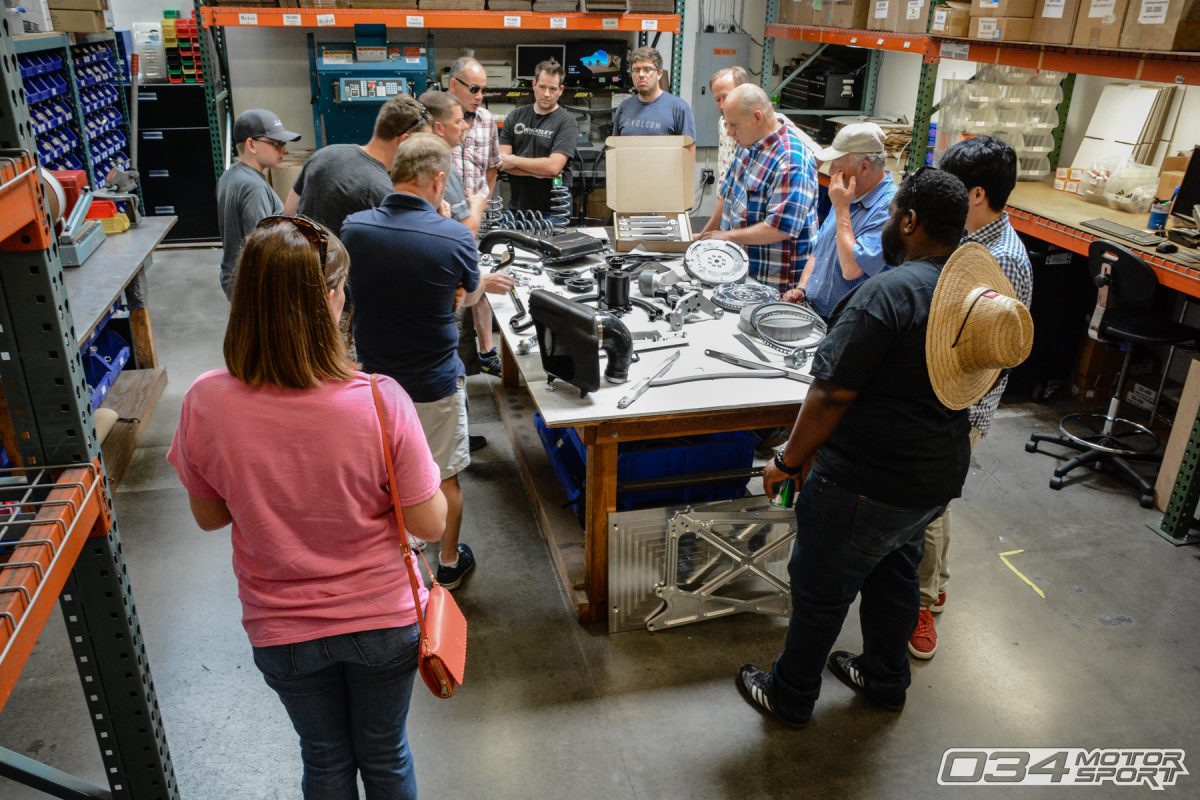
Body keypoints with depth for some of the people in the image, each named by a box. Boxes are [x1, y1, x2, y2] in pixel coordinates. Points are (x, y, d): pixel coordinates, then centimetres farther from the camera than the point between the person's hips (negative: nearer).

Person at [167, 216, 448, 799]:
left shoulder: (206, 404, -21)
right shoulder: (380, 401, -28)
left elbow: (209, 516, -4)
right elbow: (429, 525, -17)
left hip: (282, 632, 2)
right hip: (384, 620, -1)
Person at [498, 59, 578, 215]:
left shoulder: (567, 123, -6)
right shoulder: (515, 117, 6)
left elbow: (553, 166, -18)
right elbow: (502, 162, -1)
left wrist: (513, 160, -8)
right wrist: (538, 172, -12)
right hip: (517, 207, 4)